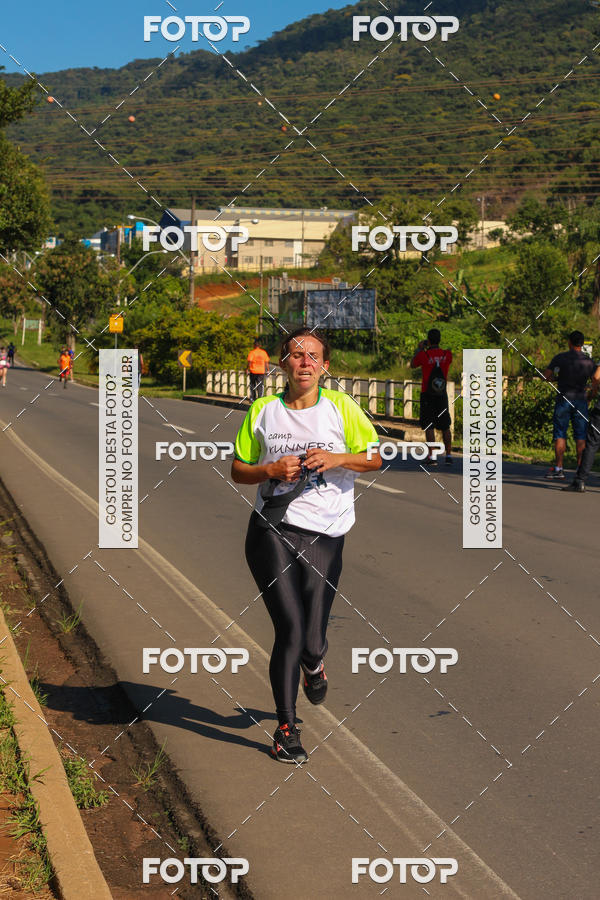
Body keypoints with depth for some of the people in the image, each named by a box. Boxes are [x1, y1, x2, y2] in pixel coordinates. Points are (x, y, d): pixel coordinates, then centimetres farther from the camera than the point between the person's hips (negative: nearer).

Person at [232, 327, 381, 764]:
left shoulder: (340, 407, 5)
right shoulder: (263, 410, 7)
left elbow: (375, 458, 6)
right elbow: (238, 469, 13)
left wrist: (337, 458, -12)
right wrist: (271, 470, -6)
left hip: (325, 536, 0)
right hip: (272, 530, 0)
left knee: (311, 642, -2)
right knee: (291, 627, -12)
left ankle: (313, 664, 39)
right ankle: (287, 729, 5)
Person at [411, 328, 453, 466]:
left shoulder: (423, 355, -10)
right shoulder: (447, 355, -1)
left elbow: (412, 365, 9)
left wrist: (419, 350, 21)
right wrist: (432, 349, 26)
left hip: (427, 394, -3)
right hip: (442, 395, 3)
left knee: (429, 426, -1)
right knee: (445, 426, 12)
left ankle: (432, 456, -8)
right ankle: (449, 456, 13)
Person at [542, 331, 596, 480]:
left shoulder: (560, 358, -5)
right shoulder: (589, 362, 2)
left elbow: (546, 376, -5)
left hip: (563, 400, -2)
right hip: (581, 401, 2)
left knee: (560, 435, 4)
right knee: (580, 437, 4)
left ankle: (558, 468, 1)